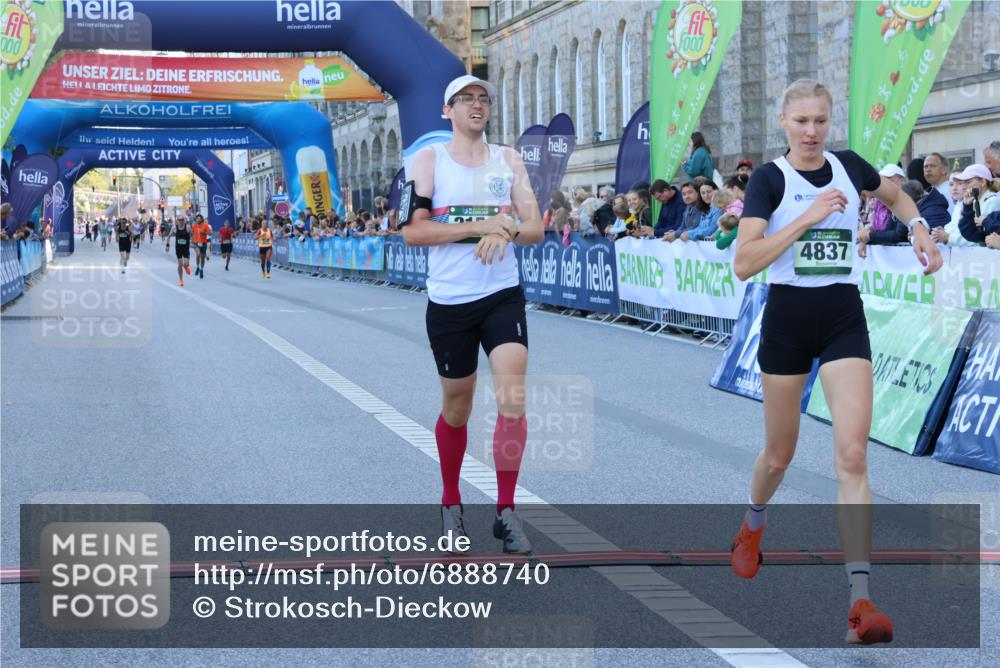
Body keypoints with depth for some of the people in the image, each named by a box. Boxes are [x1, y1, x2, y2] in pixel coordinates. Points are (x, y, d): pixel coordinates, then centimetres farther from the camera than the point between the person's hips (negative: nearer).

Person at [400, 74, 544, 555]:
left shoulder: (508, 159, 8)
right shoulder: (430, 158, -1)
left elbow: (535, 228, 4)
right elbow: (411, 231, -11)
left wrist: (505, 232, -18)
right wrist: (479, 226, -19)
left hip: (503, 295, 1)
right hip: (449, 302, -1)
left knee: (513, 398, -13)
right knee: (456, 407, 10)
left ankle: (505, 511, -4)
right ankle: (451, 503, 31)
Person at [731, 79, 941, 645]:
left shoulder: (849, 167, 3)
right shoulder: (770, 179, -7)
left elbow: (894, 193, 27)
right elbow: (743, 264, -18)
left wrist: (920, 229, 9)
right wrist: (805, 219, -23)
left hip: (845, 320, 2)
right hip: (788, 317, -1)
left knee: (853, 455, -12)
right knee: (780, 454, 13)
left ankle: (861, 598, -15)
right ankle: (753, 528, 47)